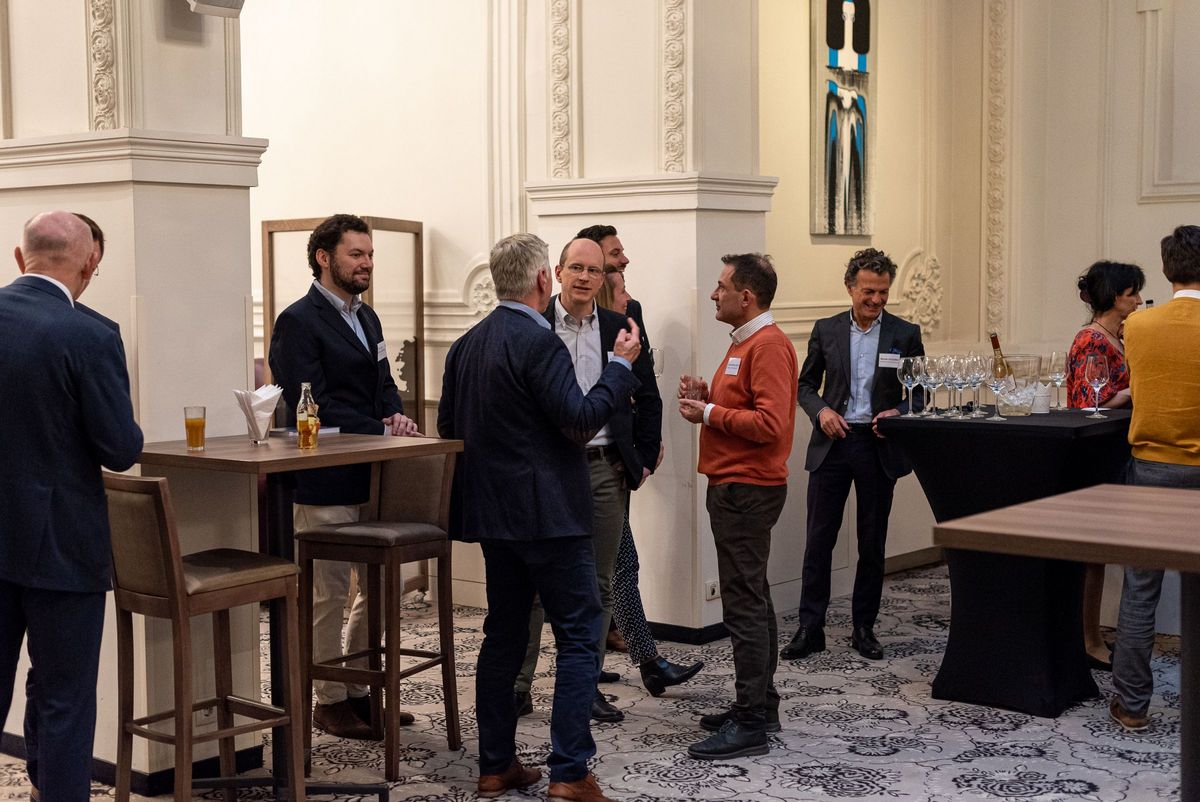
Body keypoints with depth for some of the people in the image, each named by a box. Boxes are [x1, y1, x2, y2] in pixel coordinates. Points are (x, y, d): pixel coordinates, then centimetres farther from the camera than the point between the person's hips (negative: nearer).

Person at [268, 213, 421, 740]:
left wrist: (397, 415, -3)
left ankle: (359, 689, 27)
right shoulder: (299, 322, -11)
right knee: (329, 594, 1)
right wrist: (381, 431, -19)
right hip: (325, 483, -9)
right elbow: (311, 407, -17)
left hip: (371, 478, 9)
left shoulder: (366, 317, 16)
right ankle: (330, 700, 13)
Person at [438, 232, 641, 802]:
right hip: (548, 514, -8)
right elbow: (581, 420, -19)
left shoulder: (466, 345, 10)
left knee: (504, 636, 14)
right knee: (579, 636, -2)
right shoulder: (538, 342, -16)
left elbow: (448, 426, 14)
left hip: (493, 513, 8)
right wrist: (621, 364, -9)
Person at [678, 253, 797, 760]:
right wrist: (709, 399, 7)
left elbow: (769, 422, -24)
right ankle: (760, 706, 25)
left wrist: (710, 414, -16)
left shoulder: (768, 346, -16)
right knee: (752, 600, 16)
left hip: (746, 490, -11)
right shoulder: (745, 342, 18)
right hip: (735, 486, 11)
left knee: (745, 605, -8)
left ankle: (750, 725, -5)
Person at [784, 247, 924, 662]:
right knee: (819, 538, -1)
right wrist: (820, 410, -9)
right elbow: (806, 384, 11)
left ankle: (864, 628, 19)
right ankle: (810, 628, 5)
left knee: (872, 542, 7)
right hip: (832, 443, 0)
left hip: (879, 446, 0)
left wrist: (898, 413, -13)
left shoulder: (905, 334, 2)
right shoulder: (826, 330, 5)